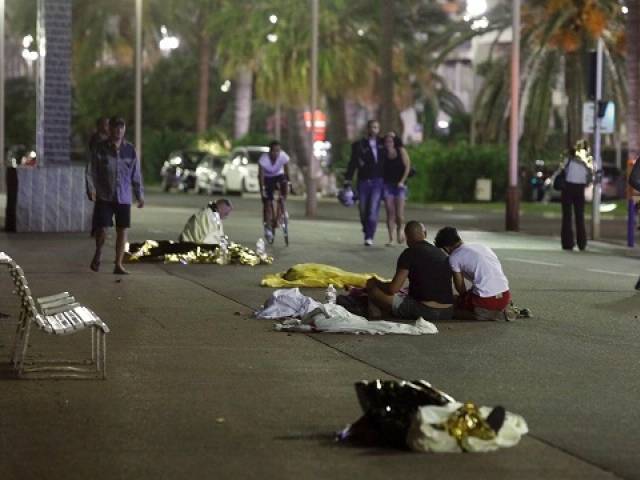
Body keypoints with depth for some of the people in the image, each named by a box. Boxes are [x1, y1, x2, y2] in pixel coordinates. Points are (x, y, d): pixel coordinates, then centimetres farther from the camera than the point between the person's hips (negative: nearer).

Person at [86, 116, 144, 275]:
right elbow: (91, 171, 0)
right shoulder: (101, 149, -2)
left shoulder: (129, 150, 5)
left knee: (122, 230, 1)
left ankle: (118, 265, 10)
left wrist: (139, 195, 11)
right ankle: (98, 254, 24)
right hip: (104, 196, -2)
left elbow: (136, 174, 11)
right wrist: (91, 189, -12)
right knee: (102, 228, -6)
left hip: (124, 197, 2)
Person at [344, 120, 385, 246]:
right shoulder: (359, 145, 2)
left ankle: (369, 237, -12)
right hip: (363, 182, 0)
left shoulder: (382, 143, 7)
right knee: (363, 211, 5)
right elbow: (352, 164, -1)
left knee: (373, 210, -12)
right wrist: (347, 182, -8)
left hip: (378, 182, 0)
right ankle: (367, 234, 24)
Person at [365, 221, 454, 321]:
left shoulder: (410, 253, -5)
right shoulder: (442, 254, 14)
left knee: (371, 284, 1)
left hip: (423, 311, -7)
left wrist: (376, 283, 14)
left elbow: (393, 289, -8)